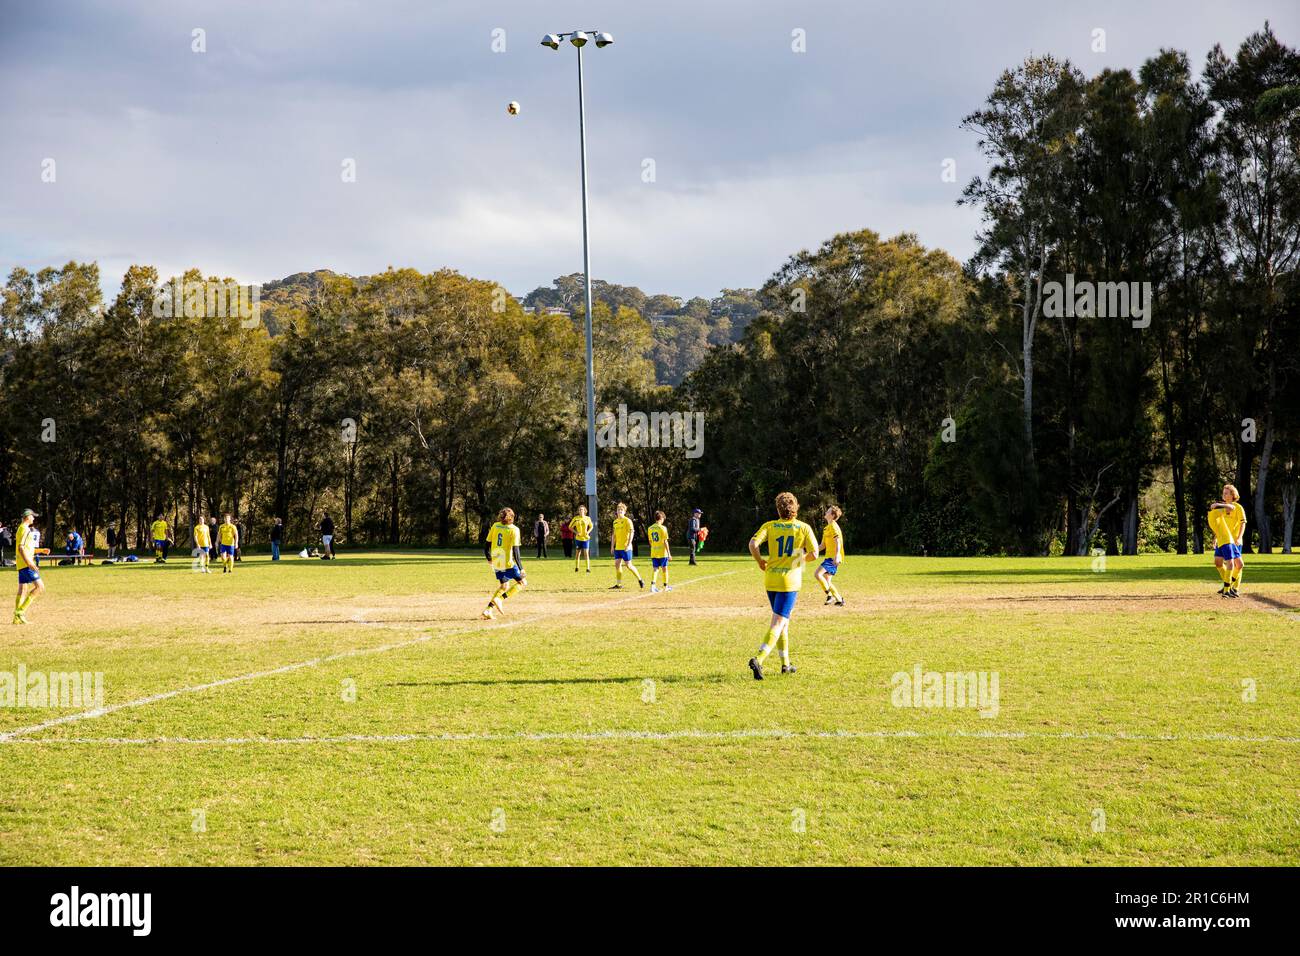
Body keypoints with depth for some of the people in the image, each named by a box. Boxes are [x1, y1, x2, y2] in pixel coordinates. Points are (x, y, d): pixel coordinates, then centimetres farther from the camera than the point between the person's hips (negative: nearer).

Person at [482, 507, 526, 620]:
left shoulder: (495, 526, 4)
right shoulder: (514, 529, -11)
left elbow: (487, 544, 8)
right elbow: (515, 550, -16)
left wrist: (489, 558, 26)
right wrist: (521, 568, -14)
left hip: (496, 563, 6)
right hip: (508, 563, -6)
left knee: (503, 586, 23)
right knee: (522, 582, 10)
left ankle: (489, 609, 12)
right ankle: (500, 599, -6)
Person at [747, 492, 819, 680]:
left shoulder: (769, 526, 2)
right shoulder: (803, 528, -3)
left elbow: (753, 544, -12)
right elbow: (814, 555, -8)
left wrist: (760, 562, 4)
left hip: (770, 579, 4)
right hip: (790, 580, -4)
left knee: (783, 620, 20)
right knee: (778, 623, -6)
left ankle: (785, 663, 26)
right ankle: (759, 659, -26)